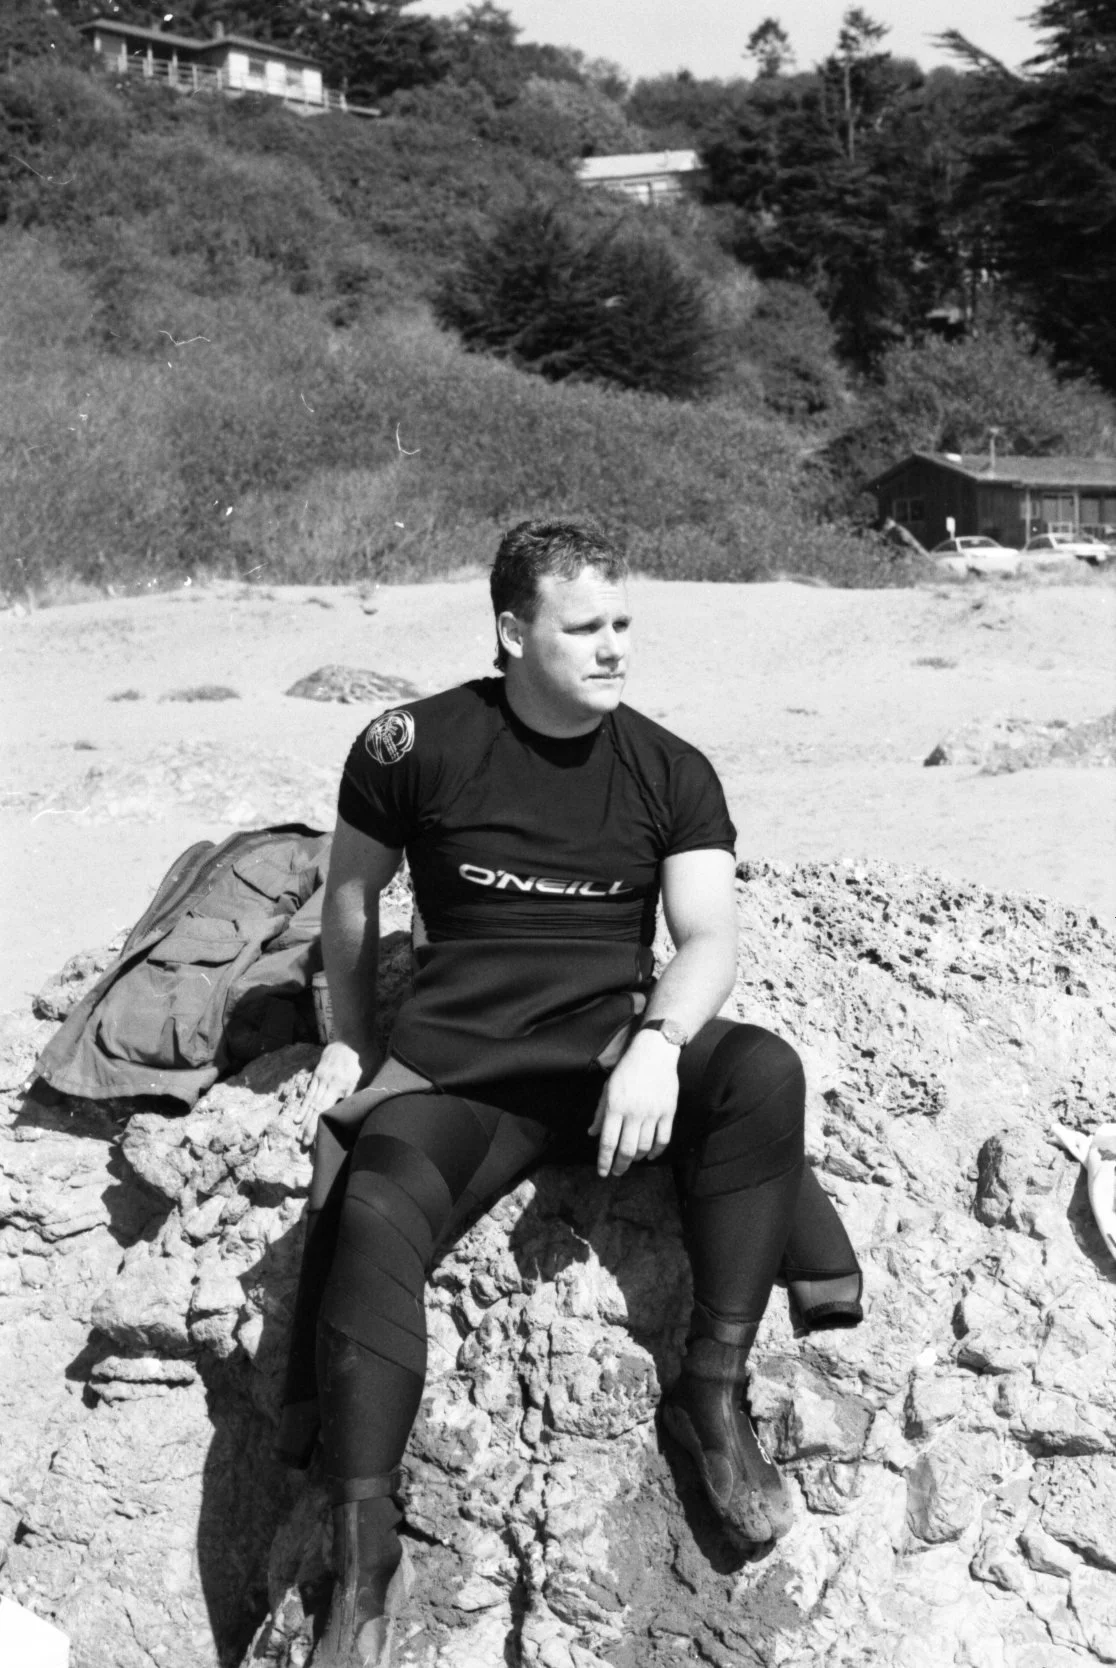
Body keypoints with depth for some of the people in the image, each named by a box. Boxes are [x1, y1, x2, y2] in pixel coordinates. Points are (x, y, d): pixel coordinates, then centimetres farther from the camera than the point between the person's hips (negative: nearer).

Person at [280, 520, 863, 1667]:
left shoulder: (671, 773, 5)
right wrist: (348, 1044, 15)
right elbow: (352, 893, 17)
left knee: (763, 1071, -30)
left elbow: (708, 936, -4)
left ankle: (712, 1394, -19)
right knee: (377, 1209, -31)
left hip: (618, 1040, 2)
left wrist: (656, 1043, -23)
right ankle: (363, 1553, -25)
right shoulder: (414, 747, 2)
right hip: (456, 1060, -1)